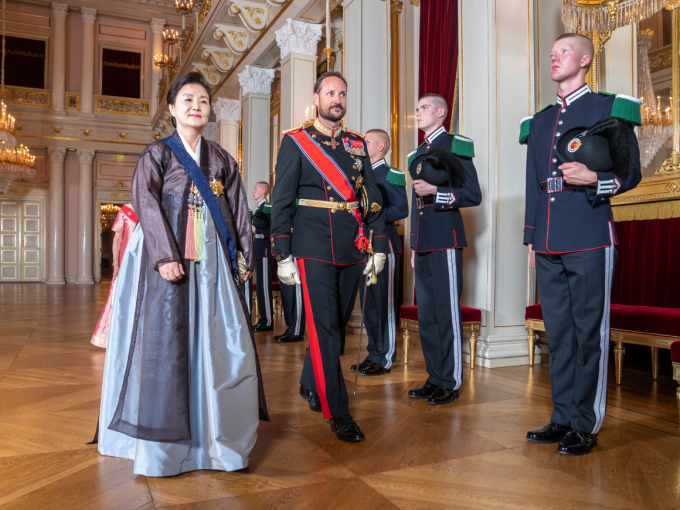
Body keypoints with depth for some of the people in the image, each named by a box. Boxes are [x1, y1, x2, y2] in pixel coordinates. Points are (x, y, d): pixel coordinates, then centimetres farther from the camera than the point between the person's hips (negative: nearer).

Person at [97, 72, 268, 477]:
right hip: (167, 257, -3)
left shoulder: (222, 159, 14)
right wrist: (166, 255, -17)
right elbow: (147, 205, -6)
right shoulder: (158, 153, 5)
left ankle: (216, 434, 12)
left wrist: (243, 256, 4)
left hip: (211, 261, 3)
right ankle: (162, 443, 9)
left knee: (219, 342, 0)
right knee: (165, 339, -3)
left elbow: (238, 212, 12)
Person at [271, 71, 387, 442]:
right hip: (314, 249, -5)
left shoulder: (358, 145, 14)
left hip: (353, 250, 5)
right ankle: (338, 413, 5)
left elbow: (373, 199, 13)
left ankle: (311, 384, 37)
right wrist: (283, 255, -6)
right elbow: (282, 202, -1)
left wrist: (378, 248, 7)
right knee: (324, 328, -4)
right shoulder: (296, 141, 2)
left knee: (336, 324, 14)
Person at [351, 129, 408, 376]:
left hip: (385, 246, -8)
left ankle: (385, 359, 5)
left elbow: (401, 209, -15)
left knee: (385, 304, -3)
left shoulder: (390, 175, -6)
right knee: (368, 303, 11)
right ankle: (374, 354, 21)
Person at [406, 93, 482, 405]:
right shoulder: (417, 154, 21)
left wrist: (436, 192, -18)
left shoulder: (456, 146, -1)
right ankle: (435, 378, 19)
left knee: (447, 312, -4)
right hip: (423, 244, 8)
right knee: (426, 314, 9)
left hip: (446, 241, -7)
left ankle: (451, 383, 5)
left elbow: (473, 195, -7)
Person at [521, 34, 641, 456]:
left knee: (589, 333, 0)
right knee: (558, 333, 9)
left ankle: (587, 426, 11)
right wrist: (531, 239, 18)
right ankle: (564, 418, 21)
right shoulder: (539, 121, 18)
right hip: (549, 246, 5)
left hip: (590, 241, -5)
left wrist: (595, 179, -19)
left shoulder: (610, 108, 3)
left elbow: (631, 173, 1)